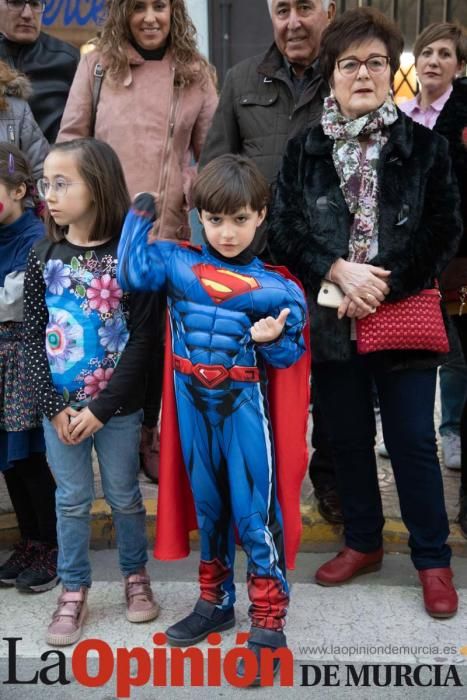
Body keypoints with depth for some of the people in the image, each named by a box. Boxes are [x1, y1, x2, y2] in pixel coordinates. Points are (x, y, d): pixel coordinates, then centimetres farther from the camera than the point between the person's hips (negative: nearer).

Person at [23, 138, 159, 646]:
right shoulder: (43, 256, 0)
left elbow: (142, 339, -12)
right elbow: (32, 336, -1)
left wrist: (102, 408, -15)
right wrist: (54, 407, -10)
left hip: (117, 408, -2)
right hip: (59, 407, 3)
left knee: (124, 496, 13)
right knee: (71, 500, 12)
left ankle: (135, 575, 34)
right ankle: (73, 591, 28)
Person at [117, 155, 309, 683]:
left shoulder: (275, 288, -6)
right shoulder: (174, 263, -1)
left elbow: (290, 355, 0)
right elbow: (129, 272, -16)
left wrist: (272, 340, -21)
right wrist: (140, 212, -7)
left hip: (243, 403, -3)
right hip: (192, 403, 3)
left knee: (254, 510, -2)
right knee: (206, 505, 16)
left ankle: (268, 620, 13)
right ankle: (215, 602, 34)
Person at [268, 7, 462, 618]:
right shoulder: (304, 152, 7)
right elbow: (283, 230, 2)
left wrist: (384, 282, -13)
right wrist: (338, 270, -13)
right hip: (331, 317, 2)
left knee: (413, 441, 3)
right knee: (349, 437, 14)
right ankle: (362, 542, 33)